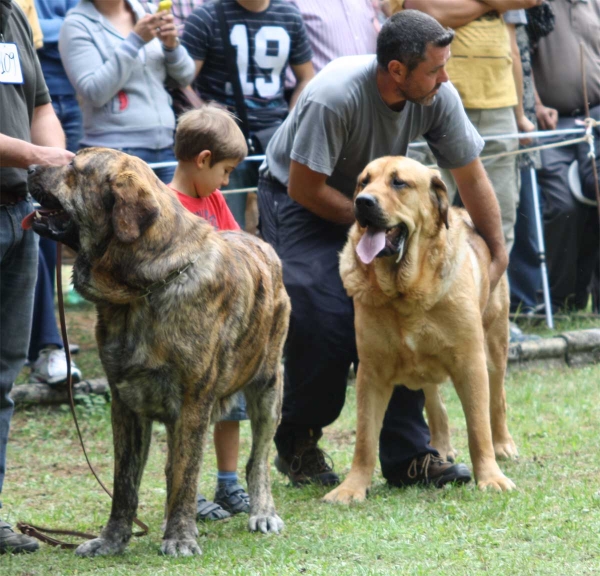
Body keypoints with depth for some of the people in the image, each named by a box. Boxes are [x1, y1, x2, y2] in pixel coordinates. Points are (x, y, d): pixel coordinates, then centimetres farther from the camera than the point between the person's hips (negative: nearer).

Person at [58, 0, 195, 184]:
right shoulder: (77, 24, -4)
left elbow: (185, 77, 13)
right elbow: (94, 93, -15)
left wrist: (172, 45, -7)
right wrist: (135, 41, -18)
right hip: (115, 151, -5)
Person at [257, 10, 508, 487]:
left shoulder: (438, 96, -17)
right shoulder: (334, 98, -34)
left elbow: (472, 179, -4)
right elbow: (305, 187, -25)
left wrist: (499, 255, 0)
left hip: (369, 200, 5)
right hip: (296, 199, -5)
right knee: (327, 318, -22)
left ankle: (407, 456, -3)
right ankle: (298, 444, 0)